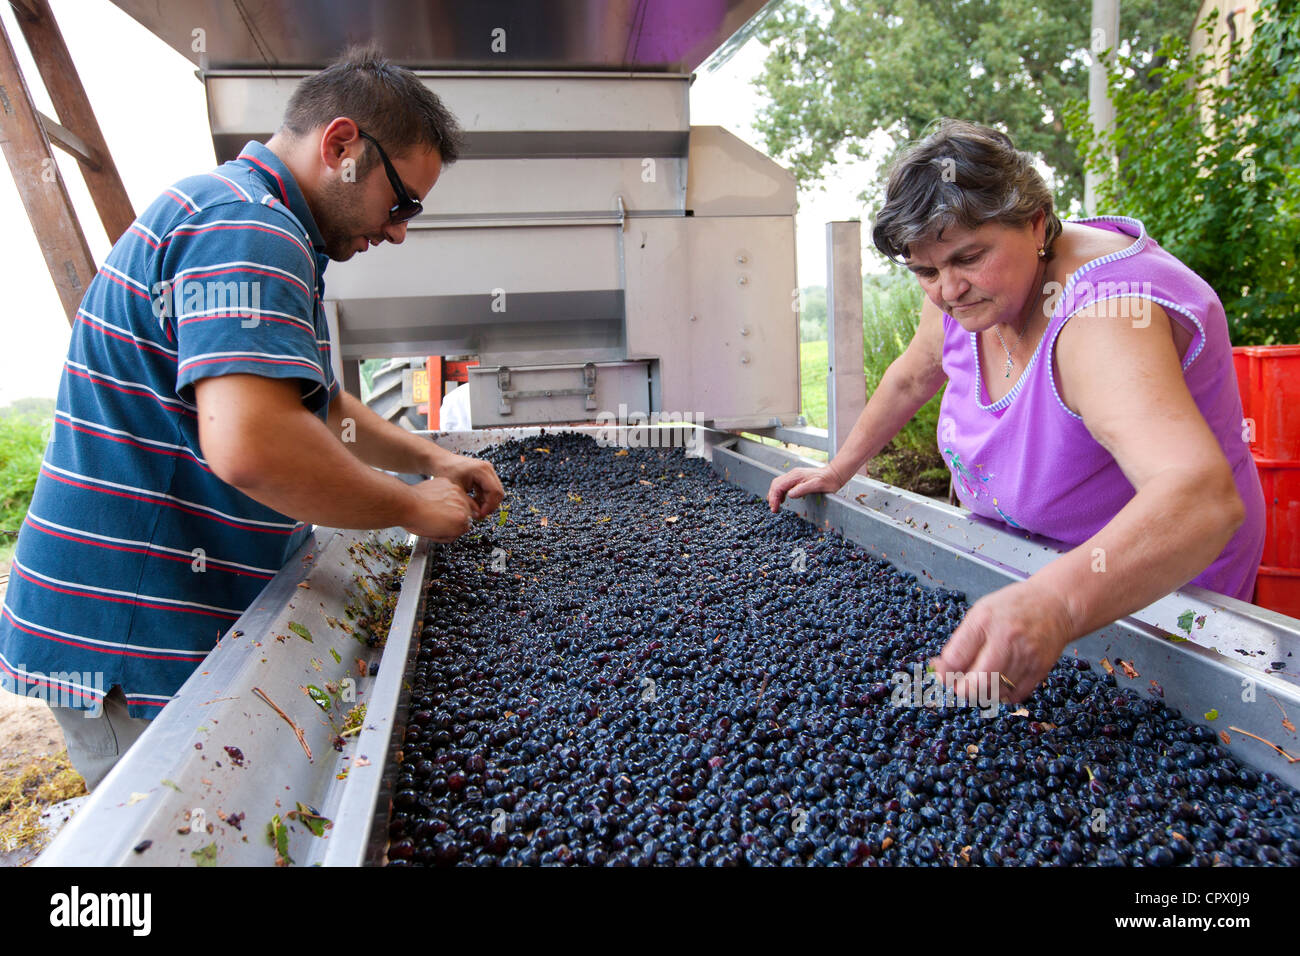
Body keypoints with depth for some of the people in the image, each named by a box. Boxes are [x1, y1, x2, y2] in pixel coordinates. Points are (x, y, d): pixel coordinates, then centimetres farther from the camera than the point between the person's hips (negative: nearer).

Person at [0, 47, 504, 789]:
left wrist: (429, 459, 13)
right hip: (133, 646, -10)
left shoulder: (257, 227, 17)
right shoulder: (245, 227, -19)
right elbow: (251, 443, -33)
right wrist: (414, 509, -18)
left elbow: (319, 407, 25)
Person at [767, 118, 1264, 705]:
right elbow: (911, 377, 8)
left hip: (1147, 588, -6)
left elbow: (1204, 496, -51)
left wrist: (1056, 603, -68)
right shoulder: (963, 292, -12)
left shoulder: (1106, 317, -37)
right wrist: (838, 471, 10)